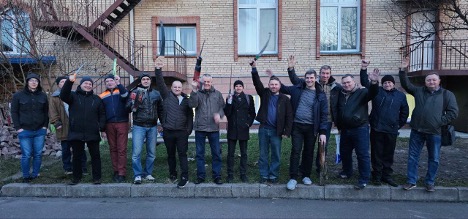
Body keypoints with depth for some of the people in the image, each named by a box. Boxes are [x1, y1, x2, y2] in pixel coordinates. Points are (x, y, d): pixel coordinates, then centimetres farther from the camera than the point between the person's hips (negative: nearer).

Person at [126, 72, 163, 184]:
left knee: (152, 153, 9)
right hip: (139, 126, -3)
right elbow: (129, 108, -7)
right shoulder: (135, 92, 2)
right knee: (136, 152, -7)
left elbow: (160, 109, 15)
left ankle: (147, 173, 22)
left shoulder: (156, 94, 10)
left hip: (153, 127, 3)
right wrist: (134, 101, -26)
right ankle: (138, 175, 4)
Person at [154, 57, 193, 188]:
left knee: (182, 154, -2)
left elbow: (190, 115, 7)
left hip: (182, 132, -1)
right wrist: (158, 70, -21)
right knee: (171, 154, 13)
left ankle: (184, 177, -1)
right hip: (168, 131, 1)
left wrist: (189, 129, -3)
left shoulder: (186, 100, 7)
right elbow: (160, 83, -8)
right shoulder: (167, 95, 5)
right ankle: (172, 174, 28)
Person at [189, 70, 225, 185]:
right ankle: (200, 176, 20)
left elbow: (223, 107, 8)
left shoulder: (217, 94, 8)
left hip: (214, 128, 0)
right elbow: (192, 104, -12)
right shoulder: (197, 93, 5)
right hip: (200, 128, 0)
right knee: (200, 153, 8)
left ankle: (217, 175, 17)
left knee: (216, 153, 5)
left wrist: (219, 114, -12)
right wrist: (194, 90, -20)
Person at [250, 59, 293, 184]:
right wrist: (254, 68, -18)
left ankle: (273, 176, 20)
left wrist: (287, 132, -7)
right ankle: (264, 175, 20)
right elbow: (257, 83, -6)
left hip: (276, 131, -1)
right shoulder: (265, 94, 6)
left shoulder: (284, 99, 0)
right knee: (263, 154, 9)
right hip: (263, 128, 2)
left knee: (276, 155, 6)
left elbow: (289, 116, -2)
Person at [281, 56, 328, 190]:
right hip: (297, 126, 0)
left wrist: (323, 132, -8)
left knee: (309, 152, 11)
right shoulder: (297, 89, 2)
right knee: (295, 151, -3)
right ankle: (293, 178, 4)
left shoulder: (320, 95, -1)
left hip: (311, 128, 0)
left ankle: (306, 176, 27)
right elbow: (282, 88, 15)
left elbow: (324, 114, -2)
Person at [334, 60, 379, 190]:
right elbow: (337, 112, 19)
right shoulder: (341, 95, 11)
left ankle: (364, 180, 7)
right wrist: (339, 126, 18)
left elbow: (372, 93, -26)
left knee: (362, 154, -2)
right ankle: (347, 172, 37)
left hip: (360, 129, -6)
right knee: (344, 152, 16)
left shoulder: (362, 92, -4)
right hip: (345, 130, 6)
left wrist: (374, 83, -46)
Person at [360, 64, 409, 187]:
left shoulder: (400, 95, 10)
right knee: (376, 154, 4)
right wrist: (364, 70, -13)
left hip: (392, 130, 2)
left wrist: (400, 124, 10)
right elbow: (365, 83, -1)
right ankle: (377, 176, 15)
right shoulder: (377, 91, 6)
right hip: (376, 129, -1)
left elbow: (405, 111, 16)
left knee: (389, 154, 10)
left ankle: (387, 176, 23)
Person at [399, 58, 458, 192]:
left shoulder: (447, 94, 3)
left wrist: (441, 121, -11)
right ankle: (411, 181, 17)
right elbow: (406, 84, 10)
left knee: (434, 159, 9)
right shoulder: (419, 91, 9)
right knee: (413, 157, 6)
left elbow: (453, 112, -2)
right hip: (417, 131, 2)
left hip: (435, 132, -1)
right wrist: (403, 70, -1)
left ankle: (430, 182, 24)